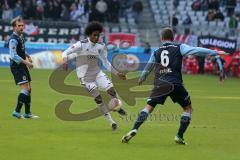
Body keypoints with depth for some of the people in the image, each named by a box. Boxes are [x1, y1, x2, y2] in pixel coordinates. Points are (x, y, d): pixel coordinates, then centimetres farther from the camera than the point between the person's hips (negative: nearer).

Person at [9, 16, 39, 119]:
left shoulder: (20, 36, 13)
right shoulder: (13, 39, -16)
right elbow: (13, 56, -23)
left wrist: (27, 56, 10)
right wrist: (26, 62, -23)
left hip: (22, 66, 10)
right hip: (16, 66, -10)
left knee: (29, 89, 11)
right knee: (25, 88, -17)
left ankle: (27, 113, 19)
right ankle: (17, 111, -14)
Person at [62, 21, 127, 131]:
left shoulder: (100, 47, 1)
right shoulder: (81, 45, -13)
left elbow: (106, 63, 12)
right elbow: (65, 53, -15)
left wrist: (117, 73, 9)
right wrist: (65, 60, -37)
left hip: (97, 73, 4)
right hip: (85, 76, -4)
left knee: (111, 90, -17)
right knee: (98, 98, -7)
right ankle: (111, 121, 3)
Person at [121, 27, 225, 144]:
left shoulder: (156, 52, 18)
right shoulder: (179, 48, 8)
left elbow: (147, 68, 30)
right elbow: (196, 50, -5)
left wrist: (141, 79, 48)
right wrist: (214, 53, -4)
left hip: (159, 83, 2)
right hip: (175, 84, -2)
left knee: (148, 107, 7)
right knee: (188, 109, 14)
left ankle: (134, 130, -12)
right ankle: (179, 136, 5)